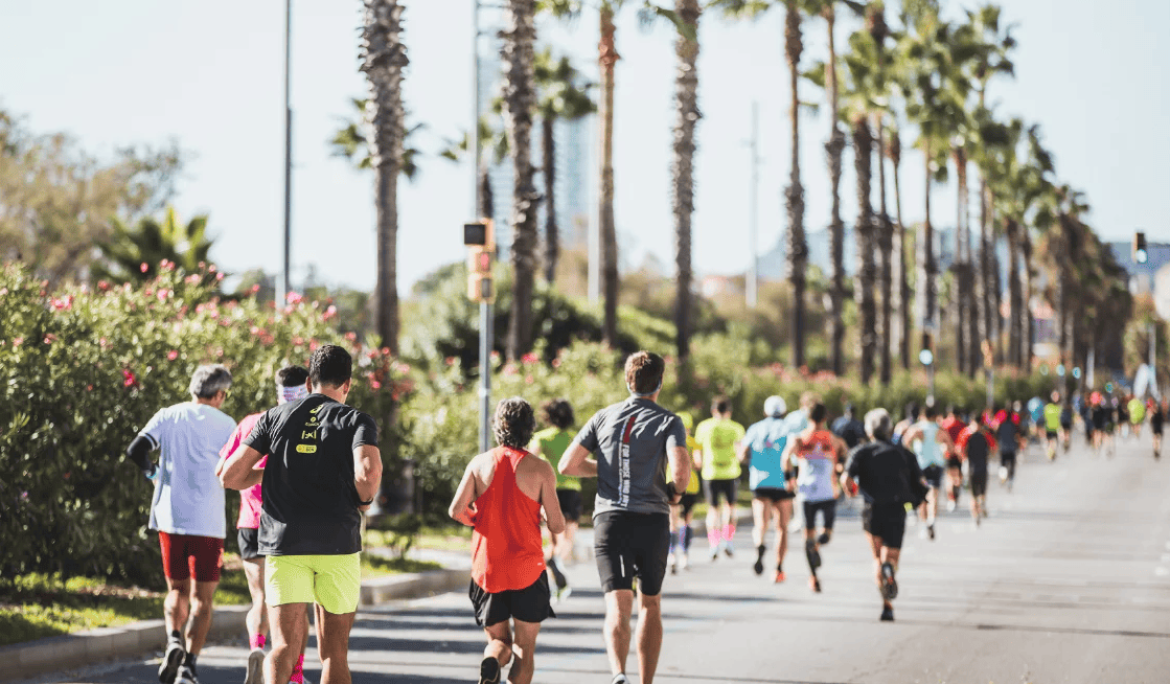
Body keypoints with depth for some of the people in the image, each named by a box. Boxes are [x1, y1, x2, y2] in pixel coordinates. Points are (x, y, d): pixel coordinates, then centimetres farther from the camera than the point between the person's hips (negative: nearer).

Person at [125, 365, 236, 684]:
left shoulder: (167, 416, 5)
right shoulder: (225, 424, -1)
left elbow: (136, 451, -5)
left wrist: (153, 473, 13)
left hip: (170, 516, 3)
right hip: (208, 521, -3)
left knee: (177, 590, 17)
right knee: (202, 597, 5)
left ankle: (174, 639, -10)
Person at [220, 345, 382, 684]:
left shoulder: (276, 417, 10)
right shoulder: (356, 420, 3)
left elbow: (230, 476, 5)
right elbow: (368, 472, -18)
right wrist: (364, 500, 3)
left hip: (283, 543, 1)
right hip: (338, 544, -1)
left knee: (284, 648, -5)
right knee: (334, 650, 10)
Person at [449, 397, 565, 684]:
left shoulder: (480, 464, 0)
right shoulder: (540, 469, -6)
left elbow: (456, 511, -8)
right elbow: (557, 526, -7)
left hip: (487, 568, 2)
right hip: (527, 569, -2)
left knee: (499, 641, 15)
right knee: (524, 649, 9)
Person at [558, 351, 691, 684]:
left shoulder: (604, 417, 9)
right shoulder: (668, 421, 0)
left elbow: (568, 465, 6)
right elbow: (680, 470, -17)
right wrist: (675, 491, 6)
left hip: (609, 519, 1)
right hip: (652, 520, -1)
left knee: (618, 607, -9)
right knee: (650, 606, 17)